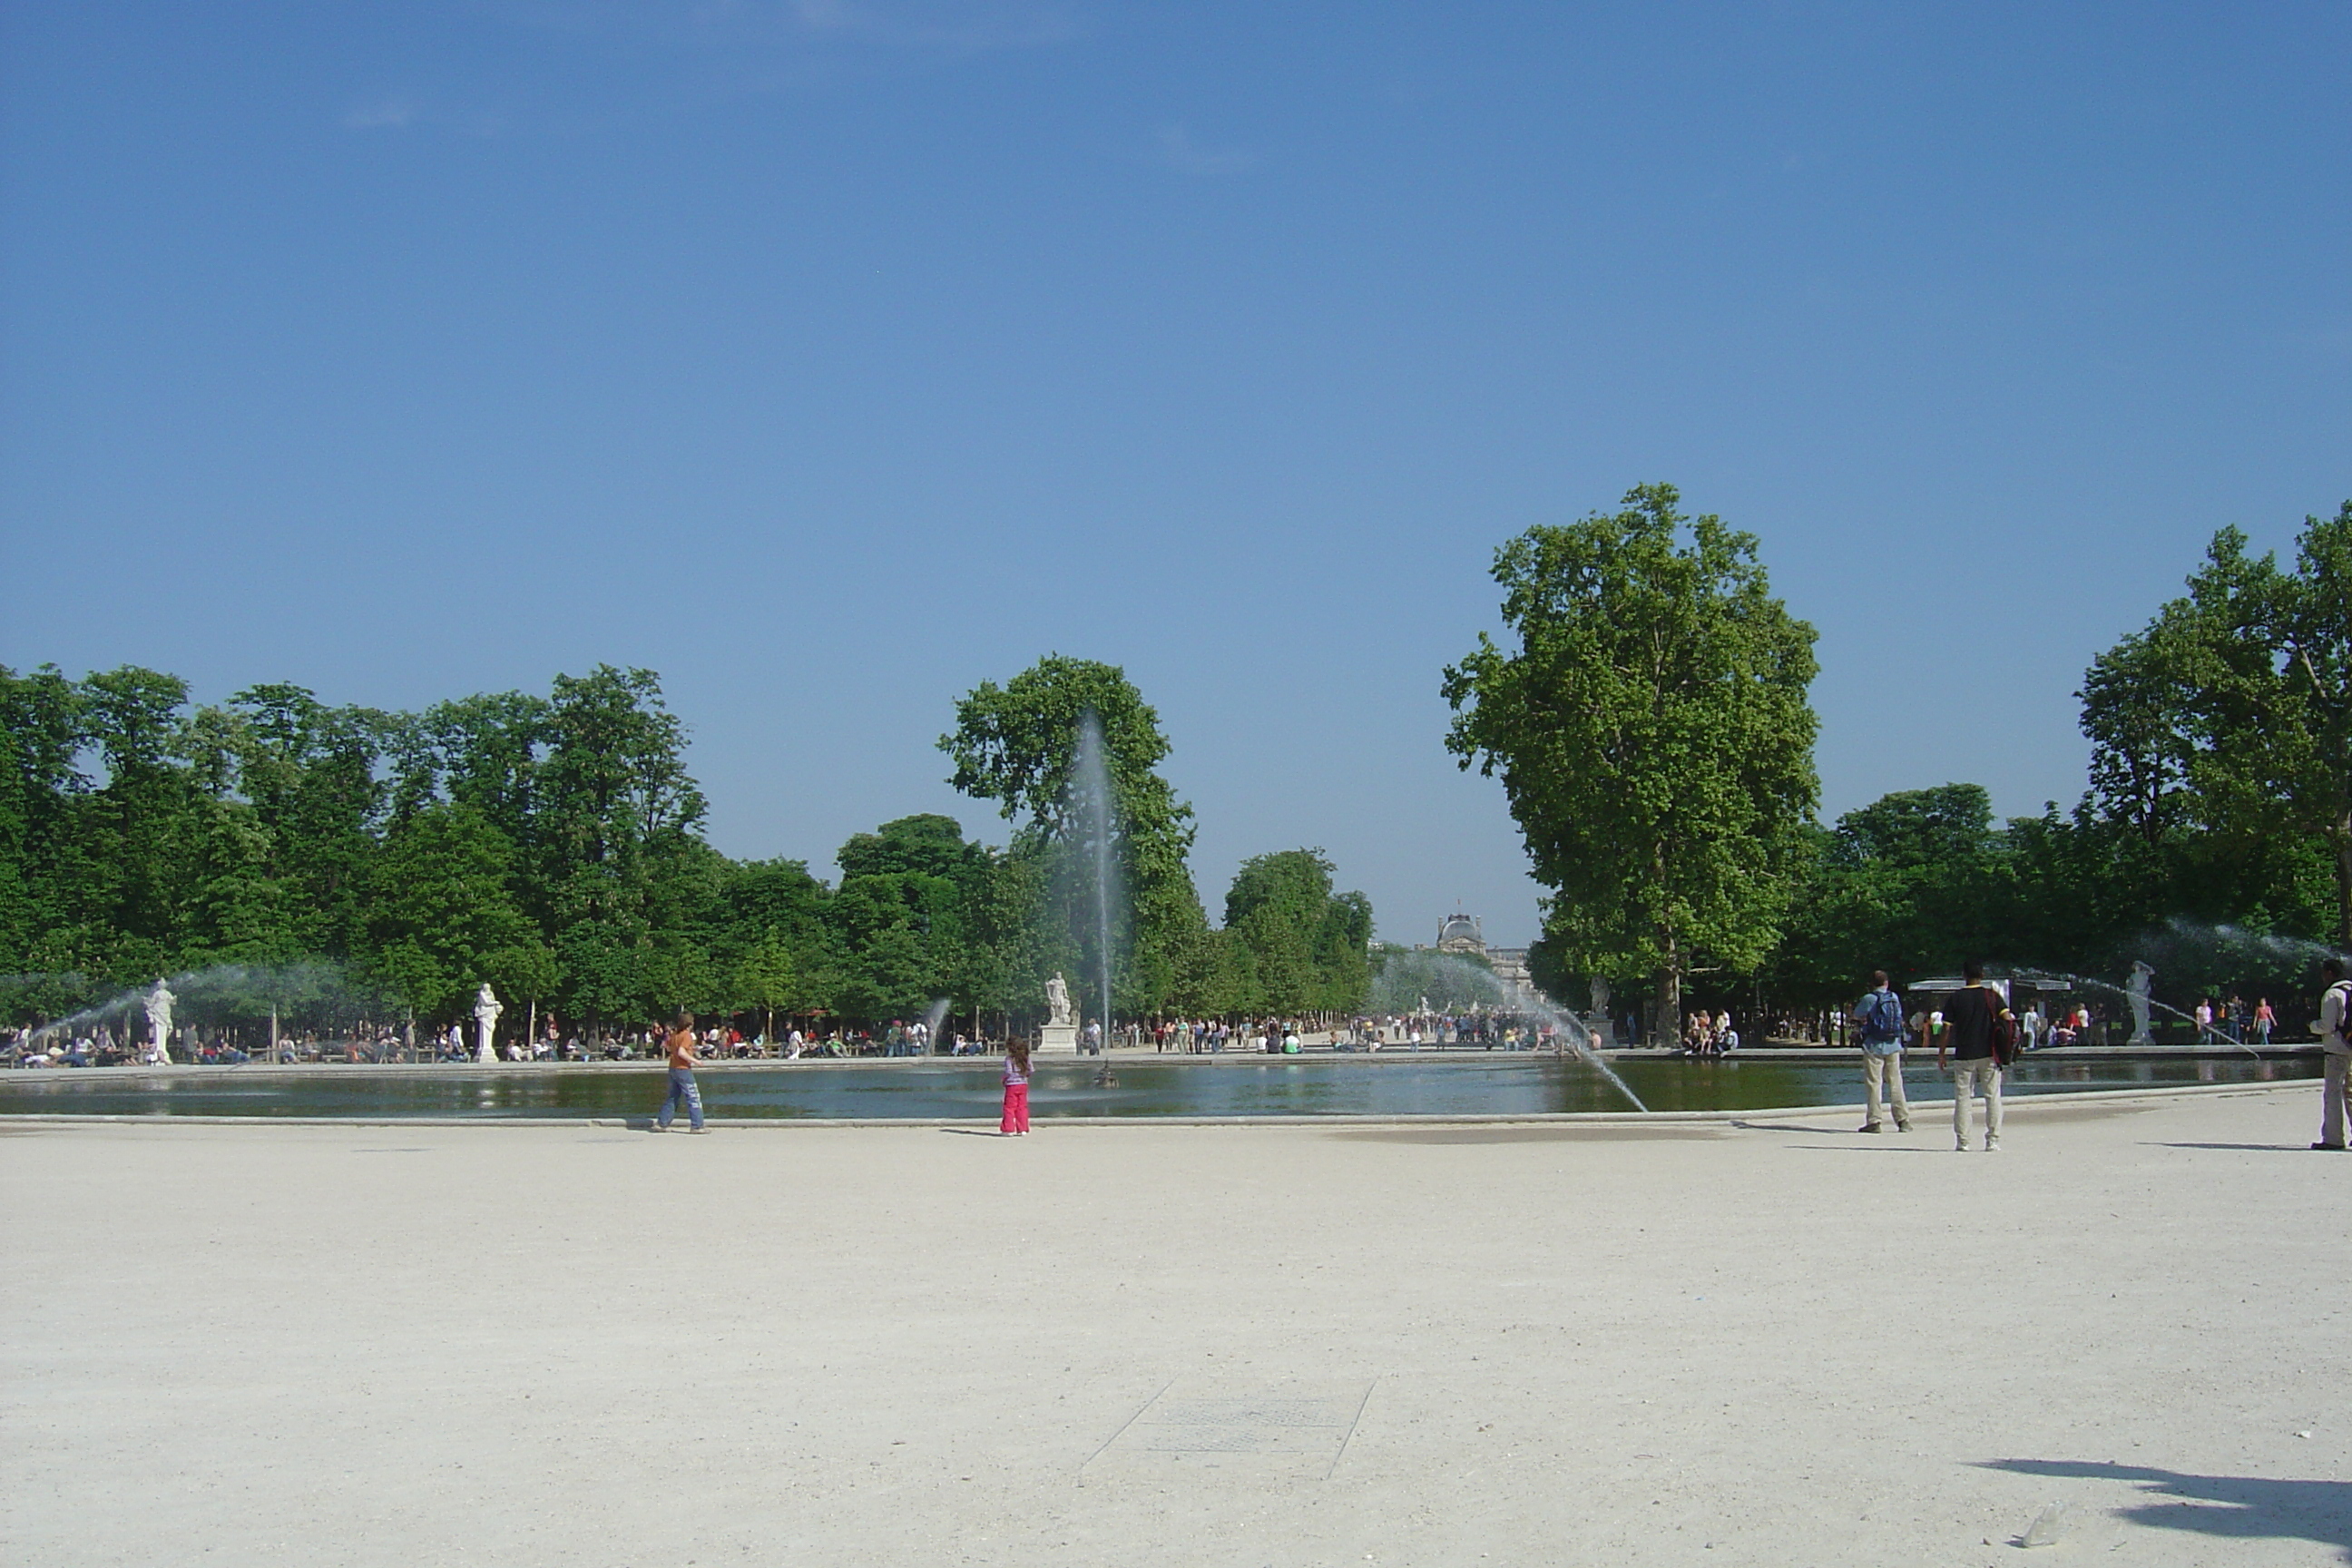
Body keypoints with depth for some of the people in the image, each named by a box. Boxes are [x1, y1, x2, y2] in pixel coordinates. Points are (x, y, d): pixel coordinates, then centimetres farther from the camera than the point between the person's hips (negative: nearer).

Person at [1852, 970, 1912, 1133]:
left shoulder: (1869, 999, -9)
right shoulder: (1894, 997, 6)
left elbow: (1856, 1016, 1)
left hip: (1874, 1046, -4)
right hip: (1893, 1046, 4)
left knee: (1873, 1084, -1)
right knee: (1896, 1084, 9)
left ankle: (1874, 1121, -4)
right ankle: (1903, 1121, 9)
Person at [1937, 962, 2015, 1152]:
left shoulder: (1956, 998, 0)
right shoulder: (1992, 996, 2)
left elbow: (1946, 1029, -2)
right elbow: (2007, 1019, -10)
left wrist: (1941, 1055, 5)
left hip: (1964, 1056, 0)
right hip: (1989, 1055, 0)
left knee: (1962, 1097, 4)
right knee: (1993, 1097, 6)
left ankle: (1962, 1141, 1)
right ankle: (1993, 1140, 2)